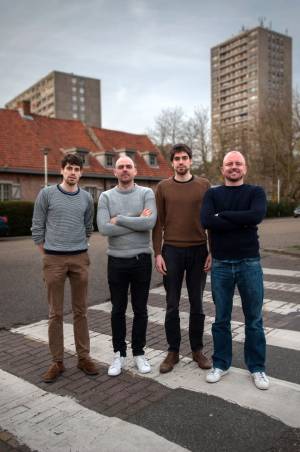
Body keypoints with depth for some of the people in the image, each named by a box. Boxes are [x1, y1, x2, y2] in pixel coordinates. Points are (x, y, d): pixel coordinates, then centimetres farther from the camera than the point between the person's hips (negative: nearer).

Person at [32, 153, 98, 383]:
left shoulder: (86, 198, 6)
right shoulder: (46, 194, -2)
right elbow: (37, 228, 1)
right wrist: (47, 255, 4)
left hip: (80, 259, 2)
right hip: (54, 260, -2)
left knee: (81, 311, 9)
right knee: (56, 313, 5)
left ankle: (84, 356, 21)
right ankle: (57, 361, 17)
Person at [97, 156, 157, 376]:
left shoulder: (146, 193, -1)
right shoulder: (106, 196, 1)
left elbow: (150, 222, -18)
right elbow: (104, 228, -13)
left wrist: (119, 219, -13)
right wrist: (137, 221, -13)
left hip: (142, 259, -1)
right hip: (117, 261, 1)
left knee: (140, 309, 11)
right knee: (118, 310, 11)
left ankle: (139, 353, 27)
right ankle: (119, 354, 27)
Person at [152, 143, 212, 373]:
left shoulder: (204, 185, 3)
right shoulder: (163, 187, 3)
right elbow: (158, 223, 2)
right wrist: (158, 253, -4)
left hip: (198, 251, 0)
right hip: (171, 251, 0)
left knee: (197, 304, 10)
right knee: (172, 305, 7)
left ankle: (198, 350, 26)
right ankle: (173, 352, 21)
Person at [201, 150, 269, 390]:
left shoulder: (256, 192, 3)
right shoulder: (212, 194, 5)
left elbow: (256, 215, -19)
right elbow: (206, 220, -14)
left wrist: (223, 215, -14)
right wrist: (241, 222, -16)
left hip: (250, 263, -1)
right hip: (221, 265, 1)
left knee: (254, 319, 9)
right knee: (221, 319, 12)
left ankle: (257, 368, 26)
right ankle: (221, 364, 28)